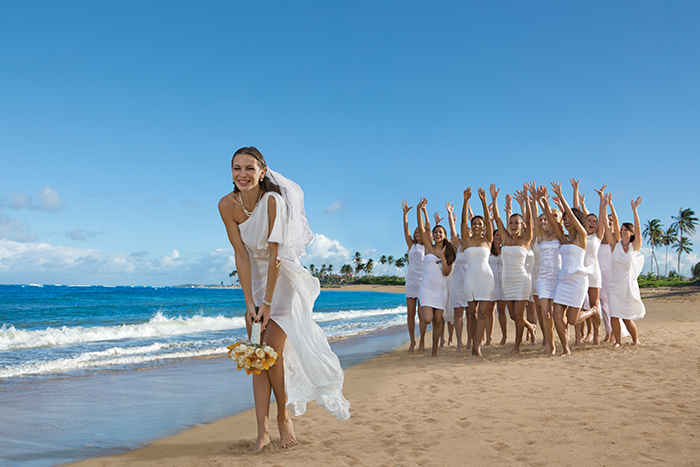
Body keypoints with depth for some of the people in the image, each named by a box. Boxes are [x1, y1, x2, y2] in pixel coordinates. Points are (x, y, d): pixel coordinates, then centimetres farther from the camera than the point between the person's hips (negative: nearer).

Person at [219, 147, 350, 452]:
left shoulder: (273, 200, -25)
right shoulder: (227, 205, -12)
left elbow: (275, 255, -23)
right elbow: (241, 255, -11)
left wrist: (267, 303, -21)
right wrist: (249, 303, -13)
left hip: (283, 277, -4)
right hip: (254, 278, 4)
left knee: (273, 352, -8)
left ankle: (284, 417, 16)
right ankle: (262, 430, 8)